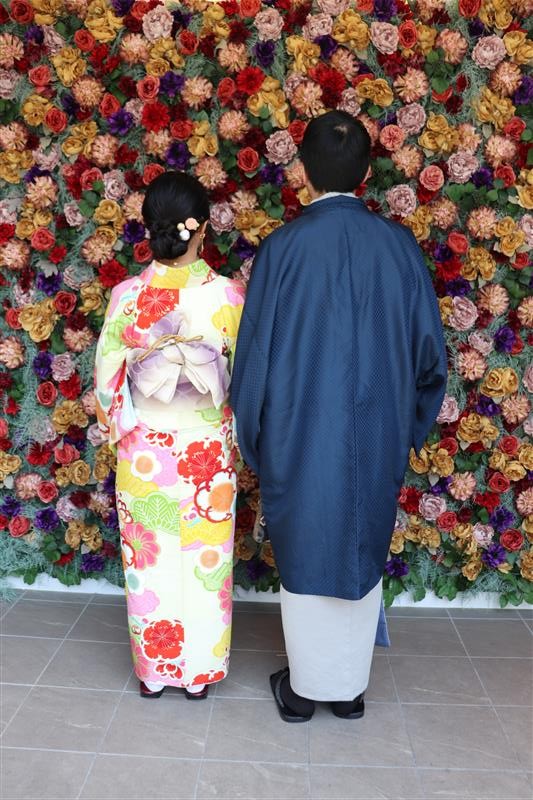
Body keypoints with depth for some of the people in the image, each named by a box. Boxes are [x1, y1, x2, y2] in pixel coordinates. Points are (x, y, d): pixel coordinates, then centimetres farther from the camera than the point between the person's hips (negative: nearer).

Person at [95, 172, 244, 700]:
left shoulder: (126, 295, -10)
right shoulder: (229, 295, -12)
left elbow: (107, 378, -3)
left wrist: (117, 431, 13)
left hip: (142, 450, 1)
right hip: (207, 450, 0)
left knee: (148, 563, 16)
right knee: (204, 564, 14)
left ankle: (153, 670, 32)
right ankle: (200, 672, 30)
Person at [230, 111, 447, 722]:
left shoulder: (282, 248, -12)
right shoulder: (399, 245, -4)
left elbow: (255, 353, -8)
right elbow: (429, 350, 0)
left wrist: (253, 437, 6)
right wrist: (408, 424, 14)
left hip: (300, 435, -2)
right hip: (377, 437, 3)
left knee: (304, 555, 14)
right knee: (363, 554, 18)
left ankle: (305, 687, 30)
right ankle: (351, 687, 33)